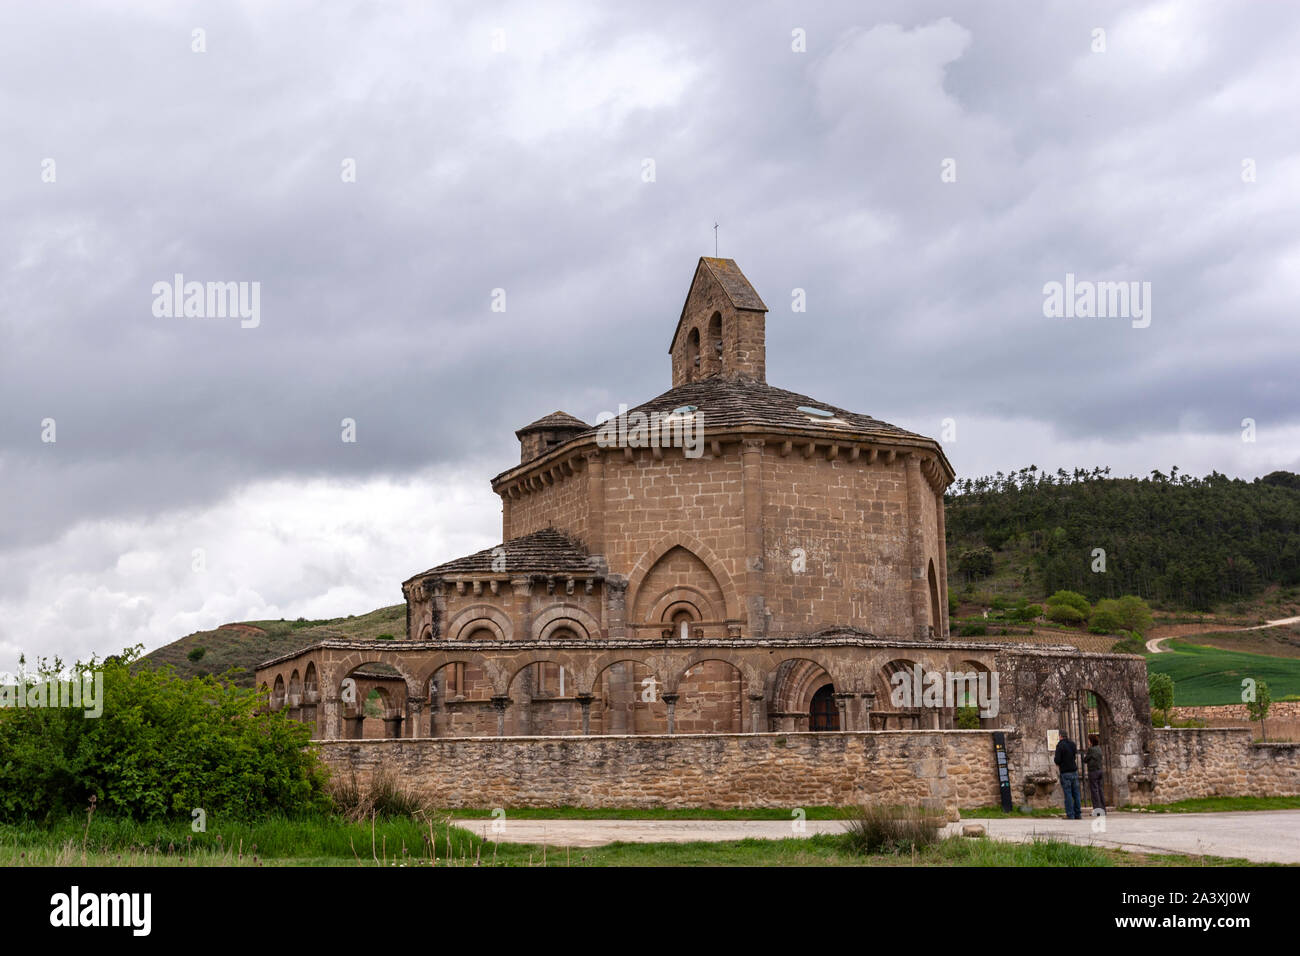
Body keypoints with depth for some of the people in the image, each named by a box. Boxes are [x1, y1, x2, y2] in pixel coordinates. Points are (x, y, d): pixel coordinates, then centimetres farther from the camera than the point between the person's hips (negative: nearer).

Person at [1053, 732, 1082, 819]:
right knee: (1076, 794, 9)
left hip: (1065, 773, -5)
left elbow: (1057, 760, -14)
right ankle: (1078, 814, 11)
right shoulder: (1073, 744, 8)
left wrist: (1054, 759, 7)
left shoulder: (1060, 745, -10)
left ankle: (1070, 815, -6)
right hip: (1074, 772, 5)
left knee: (1068, 795, -4)